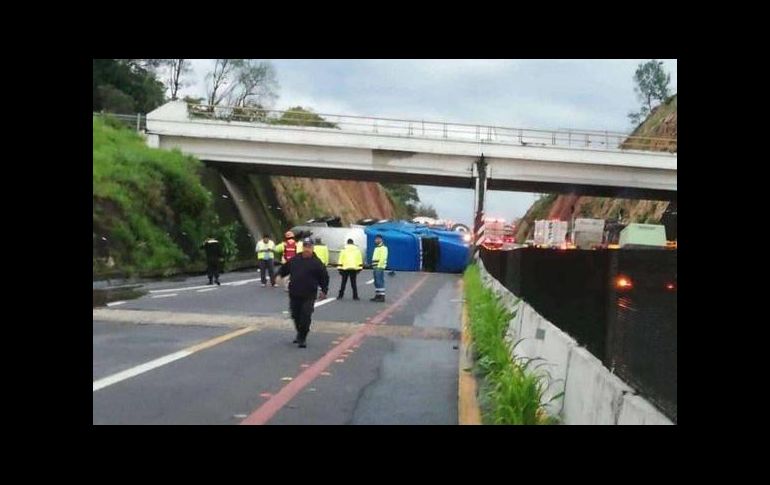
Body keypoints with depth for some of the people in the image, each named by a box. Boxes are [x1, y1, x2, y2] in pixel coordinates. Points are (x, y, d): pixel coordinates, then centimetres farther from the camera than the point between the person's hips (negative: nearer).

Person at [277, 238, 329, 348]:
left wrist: (324, 291, -2)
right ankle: (300, 333, 35)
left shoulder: (317, 263, -4)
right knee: (295, 315, 13)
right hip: (294, 294, 4)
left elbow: (324, 277, 1)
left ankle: (302, 339, -1)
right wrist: (279, 275, 3)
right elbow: (284, 268, 21)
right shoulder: (294, 260, 7)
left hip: (309, 296, -4)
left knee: (305, 317, -10)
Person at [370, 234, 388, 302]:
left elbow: (383, 258, -19)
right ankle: (377, 296, 15)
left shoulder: (383, 247, -10)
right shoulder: (376, 247, 22)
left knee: (380, 282, -11)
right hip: (375, 268, 10)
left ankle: (382, 297, -12)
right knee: (376, 282, 11)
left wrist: (379, 266, -21)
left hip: (379, 268, -10)